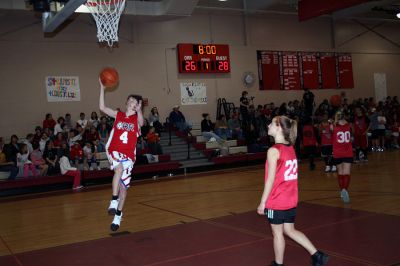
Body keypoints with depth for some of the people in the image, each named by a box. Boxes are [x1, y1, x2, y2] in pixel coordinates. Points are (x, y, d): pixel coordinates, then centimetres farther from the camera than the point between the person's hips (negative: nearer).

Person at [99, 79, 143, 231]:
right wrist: (102, 88, -8)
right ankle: (114, 201, -28)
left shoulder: (137, 119, 3)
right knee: (119, 167, -34)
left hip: (128, 154, 0)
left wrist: (139, 110, -39)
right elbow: (102, 108, 0)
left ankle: (118, 215, 21)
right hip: (114, 151, 0)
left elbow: (141, 122, -21)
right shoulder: (118, 115, 9)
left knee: (123, 186, 4)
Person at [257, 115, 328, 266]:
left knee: (277, 233, 9)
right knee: (289, 230, 19)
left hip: (276, 201, -7)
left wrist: (262, 202, -11)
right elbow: (289, 175, 10)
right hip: (291, 199, 7)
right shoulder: (290, 148, 6)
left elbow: (270, 179, -17)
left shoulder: (273, 151, -17)